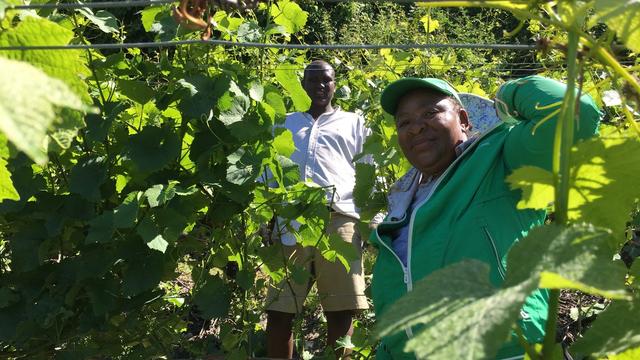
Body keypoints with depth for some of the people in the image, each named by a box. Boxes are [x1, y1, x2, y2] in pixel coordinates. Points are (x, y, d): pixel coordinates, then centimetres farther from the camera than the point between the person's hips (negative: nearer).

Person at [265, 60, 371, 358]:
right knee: (278, 310, -4)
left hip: (339, 219, -1)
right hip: (291, 220, 1)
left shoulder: (353, 123, 23)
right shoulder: (283, 124, 27)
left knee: (341, 311, -6)